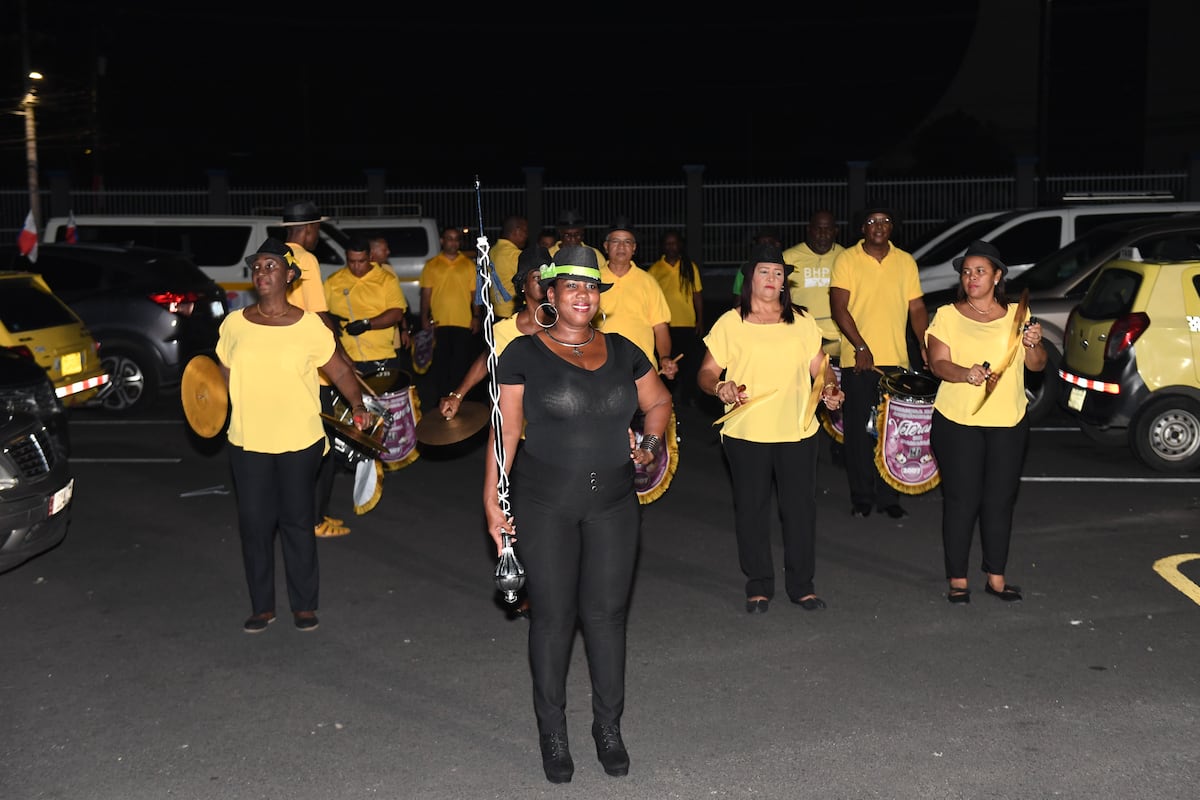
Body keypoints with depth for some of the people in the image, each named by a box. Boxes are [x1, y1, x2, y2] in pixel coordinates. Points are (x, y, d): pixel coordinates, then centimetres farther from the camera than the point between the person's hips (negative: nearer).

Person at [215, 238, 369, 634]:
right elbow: (225, 375, 12)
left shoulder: (308, 325, -4)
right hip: (248, 442, 2)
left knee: (297, 522, 8)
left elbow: (339, 369, 1)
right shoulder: (234, 324, 3)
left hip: (300, 442, -2)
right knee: (254, 524, 5)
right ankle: (262, 606, 19)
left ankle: (305, 605, 21)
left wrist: (358, 405, -9)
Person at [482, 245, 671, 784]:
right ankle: (552, 735, 19)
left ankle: (609, 728, 22)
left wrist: (650, 443, 5)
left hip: (614, 502, 3)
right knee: (552, 615, 3)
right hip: (545, 503, -3)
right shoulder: (524, 353, -3)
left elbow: (658, 402, 22)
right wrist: (492, 501, -9)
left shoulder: (622, 351, 8)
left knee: (606, 613, 7)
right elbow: (505, 430, -4)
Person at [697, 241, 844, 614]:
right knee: (752, 509, 6)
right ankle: (759, 585, 21)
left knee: (800, 507, 6)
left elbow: (819, 366, 13)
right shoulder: (730, 323, 1)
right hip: (746, 433, -2)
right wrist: (720, 388, -21)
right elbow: (707, 372, 1)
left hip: (798, 431, 2)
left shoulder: (802, 321, 10)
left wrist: (829, 388, -8)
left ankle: (801, 584, 21)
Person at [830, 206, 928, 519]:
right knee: (858, 430, 3)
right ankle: (861, 498, 13)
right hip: (857, 360, -2)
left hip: (895, 360, 2)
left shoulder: (906, 262, 9)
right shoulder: (846, 259, -1)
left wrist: (925, 345, -3)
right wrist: (861, 347, -16)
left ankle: (888, 497, 15)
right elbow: (838, 308, -7)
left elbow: (917, 308, 11)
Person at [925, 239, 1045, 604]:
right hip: (957, 422, -2)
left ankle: (996, 577, 18)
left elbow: (1037, 365, 5)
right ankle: (957, 580, 7)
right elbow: (938, 363, -10)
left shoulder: (1017, 314, 7)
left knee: (1000, 499, 7)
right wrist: (966, 374, -29)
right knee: (962, 500, -2)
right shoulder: (947, 315, 1)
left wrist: (1034, 344, -17)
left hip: (1009, 423, 2)